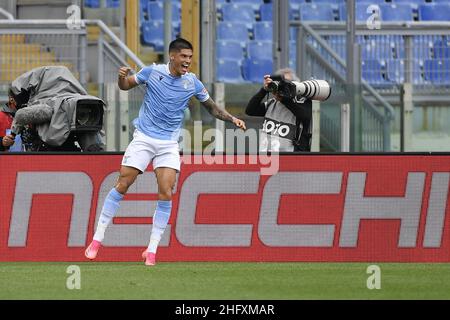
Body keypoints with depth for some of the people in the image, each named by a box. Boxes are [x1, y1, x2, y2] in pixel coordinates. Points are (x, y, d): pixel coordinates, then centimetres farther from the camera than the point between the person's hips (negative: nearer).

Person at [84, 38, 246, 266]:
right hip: (143, 138, -1)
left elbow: (211, 107, 12)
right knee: (122, 186, -5)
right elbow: (126, 86, 9)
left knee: (166, 194, -10)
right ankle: (97, 240, 5)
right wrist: (122, 76, -13)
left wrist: (232, 119, -2)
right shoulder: (153, 72, -4)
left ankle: (152, 250, -1)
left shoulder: (192, 82, 0)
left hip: (169, 144, 1)